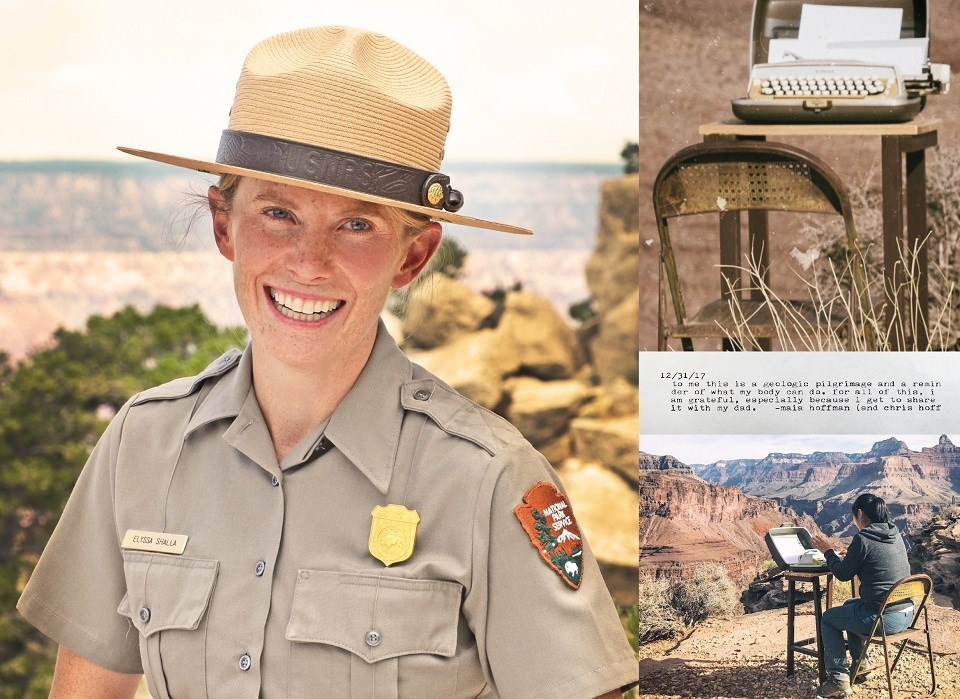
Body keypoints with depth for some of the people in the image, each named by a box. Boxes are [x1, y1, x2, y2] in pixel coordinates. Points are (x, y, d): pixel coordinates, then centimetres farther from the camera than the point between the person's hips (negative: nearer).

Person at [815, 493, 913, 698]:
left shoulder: (863, 539, -16)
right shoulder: (896, 535, 7)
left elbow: (843, 574, -4)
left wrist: (828, 552, 11)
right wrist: (852, 555, 31)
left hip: (883, 618, -8)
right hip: (907, 614, 8)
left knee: (828, 619, 14)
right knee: (850, 605, 33)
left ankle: (839, 679, 10)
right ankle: (860, 664, 39)